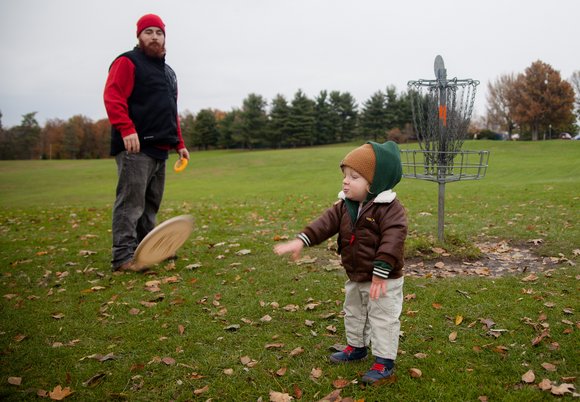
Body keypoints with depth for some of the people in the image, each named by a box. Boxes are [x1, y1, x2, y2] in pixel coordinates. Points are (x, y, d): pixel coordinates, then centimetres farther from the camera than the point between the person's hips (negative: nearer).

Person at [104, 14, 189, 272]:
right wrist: (127, 129, -26)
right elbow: (112, 97, -14)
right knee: (131, 202, -11)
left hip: (160, 149, 9)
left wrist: (179, 143, 21)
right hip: (135, 147, -8)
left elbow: (172, 112, 28)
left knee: (151, 204, 12)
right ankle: (123, 257, -9)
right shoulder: (127, 62, -1)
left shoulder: (168, 72, 26)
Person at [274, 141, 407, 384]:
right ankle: (356, 347, 46)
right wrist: (301, 241, -22)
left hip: (384, 281, -8)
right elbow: (325, 224, -8)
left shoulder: (390, 208, -24)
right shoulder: (344, 206, -1)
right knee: (353, 313, 25)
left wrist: (380, 273, -35)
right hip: (355, 278, 8)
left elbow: (392, 240, -31)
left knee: (383, 319, 3)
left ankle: (385, 362, 17)